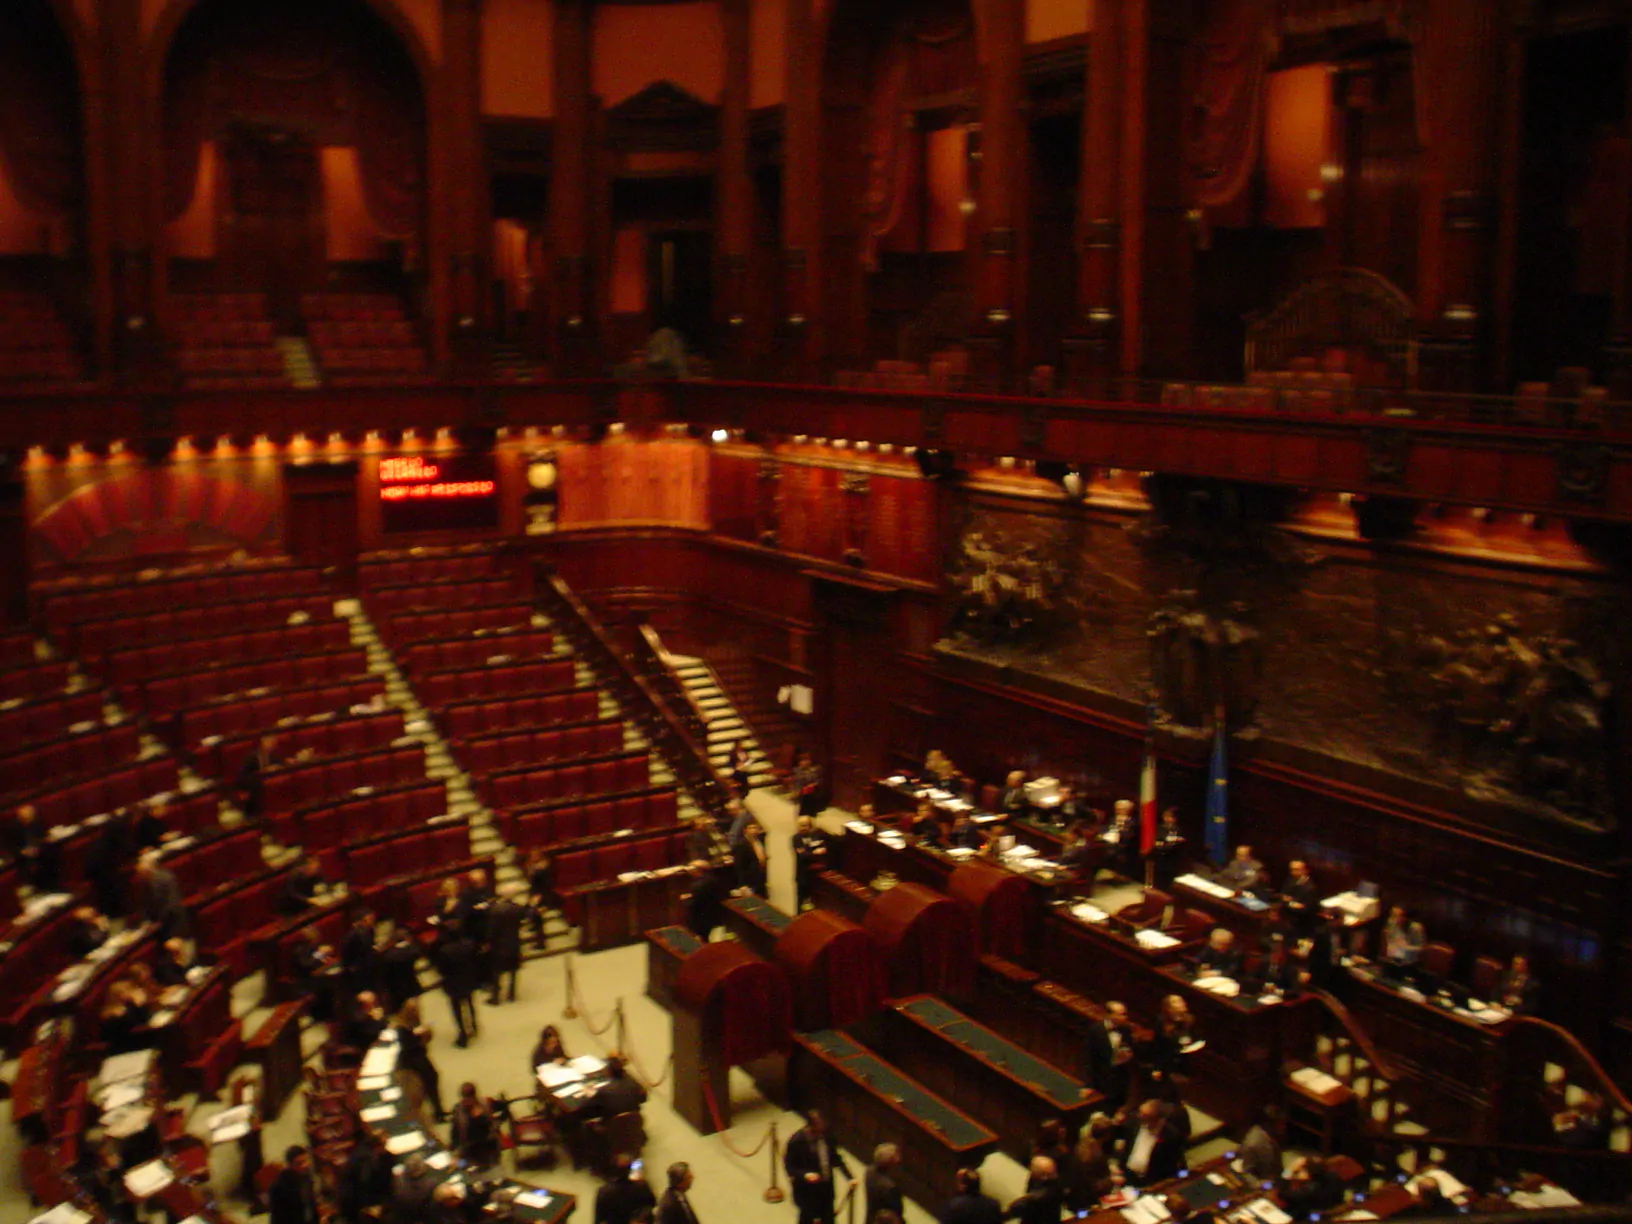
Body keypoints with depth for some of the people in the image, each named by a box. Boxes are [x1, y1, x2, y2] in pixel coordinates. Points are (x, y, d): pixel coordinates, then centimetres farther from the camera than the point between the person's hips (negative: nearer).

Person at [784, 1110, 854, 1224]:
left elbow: (835, 1158, 5)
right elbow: (789, 1166, -14)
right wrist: (804, 1175, -31)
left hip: (826, 1187, 5)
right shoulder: (797, 1141, -22)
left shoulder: (826, 1135, -8)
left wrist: (849, 1177, -2)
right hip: (807, 1190, -5)